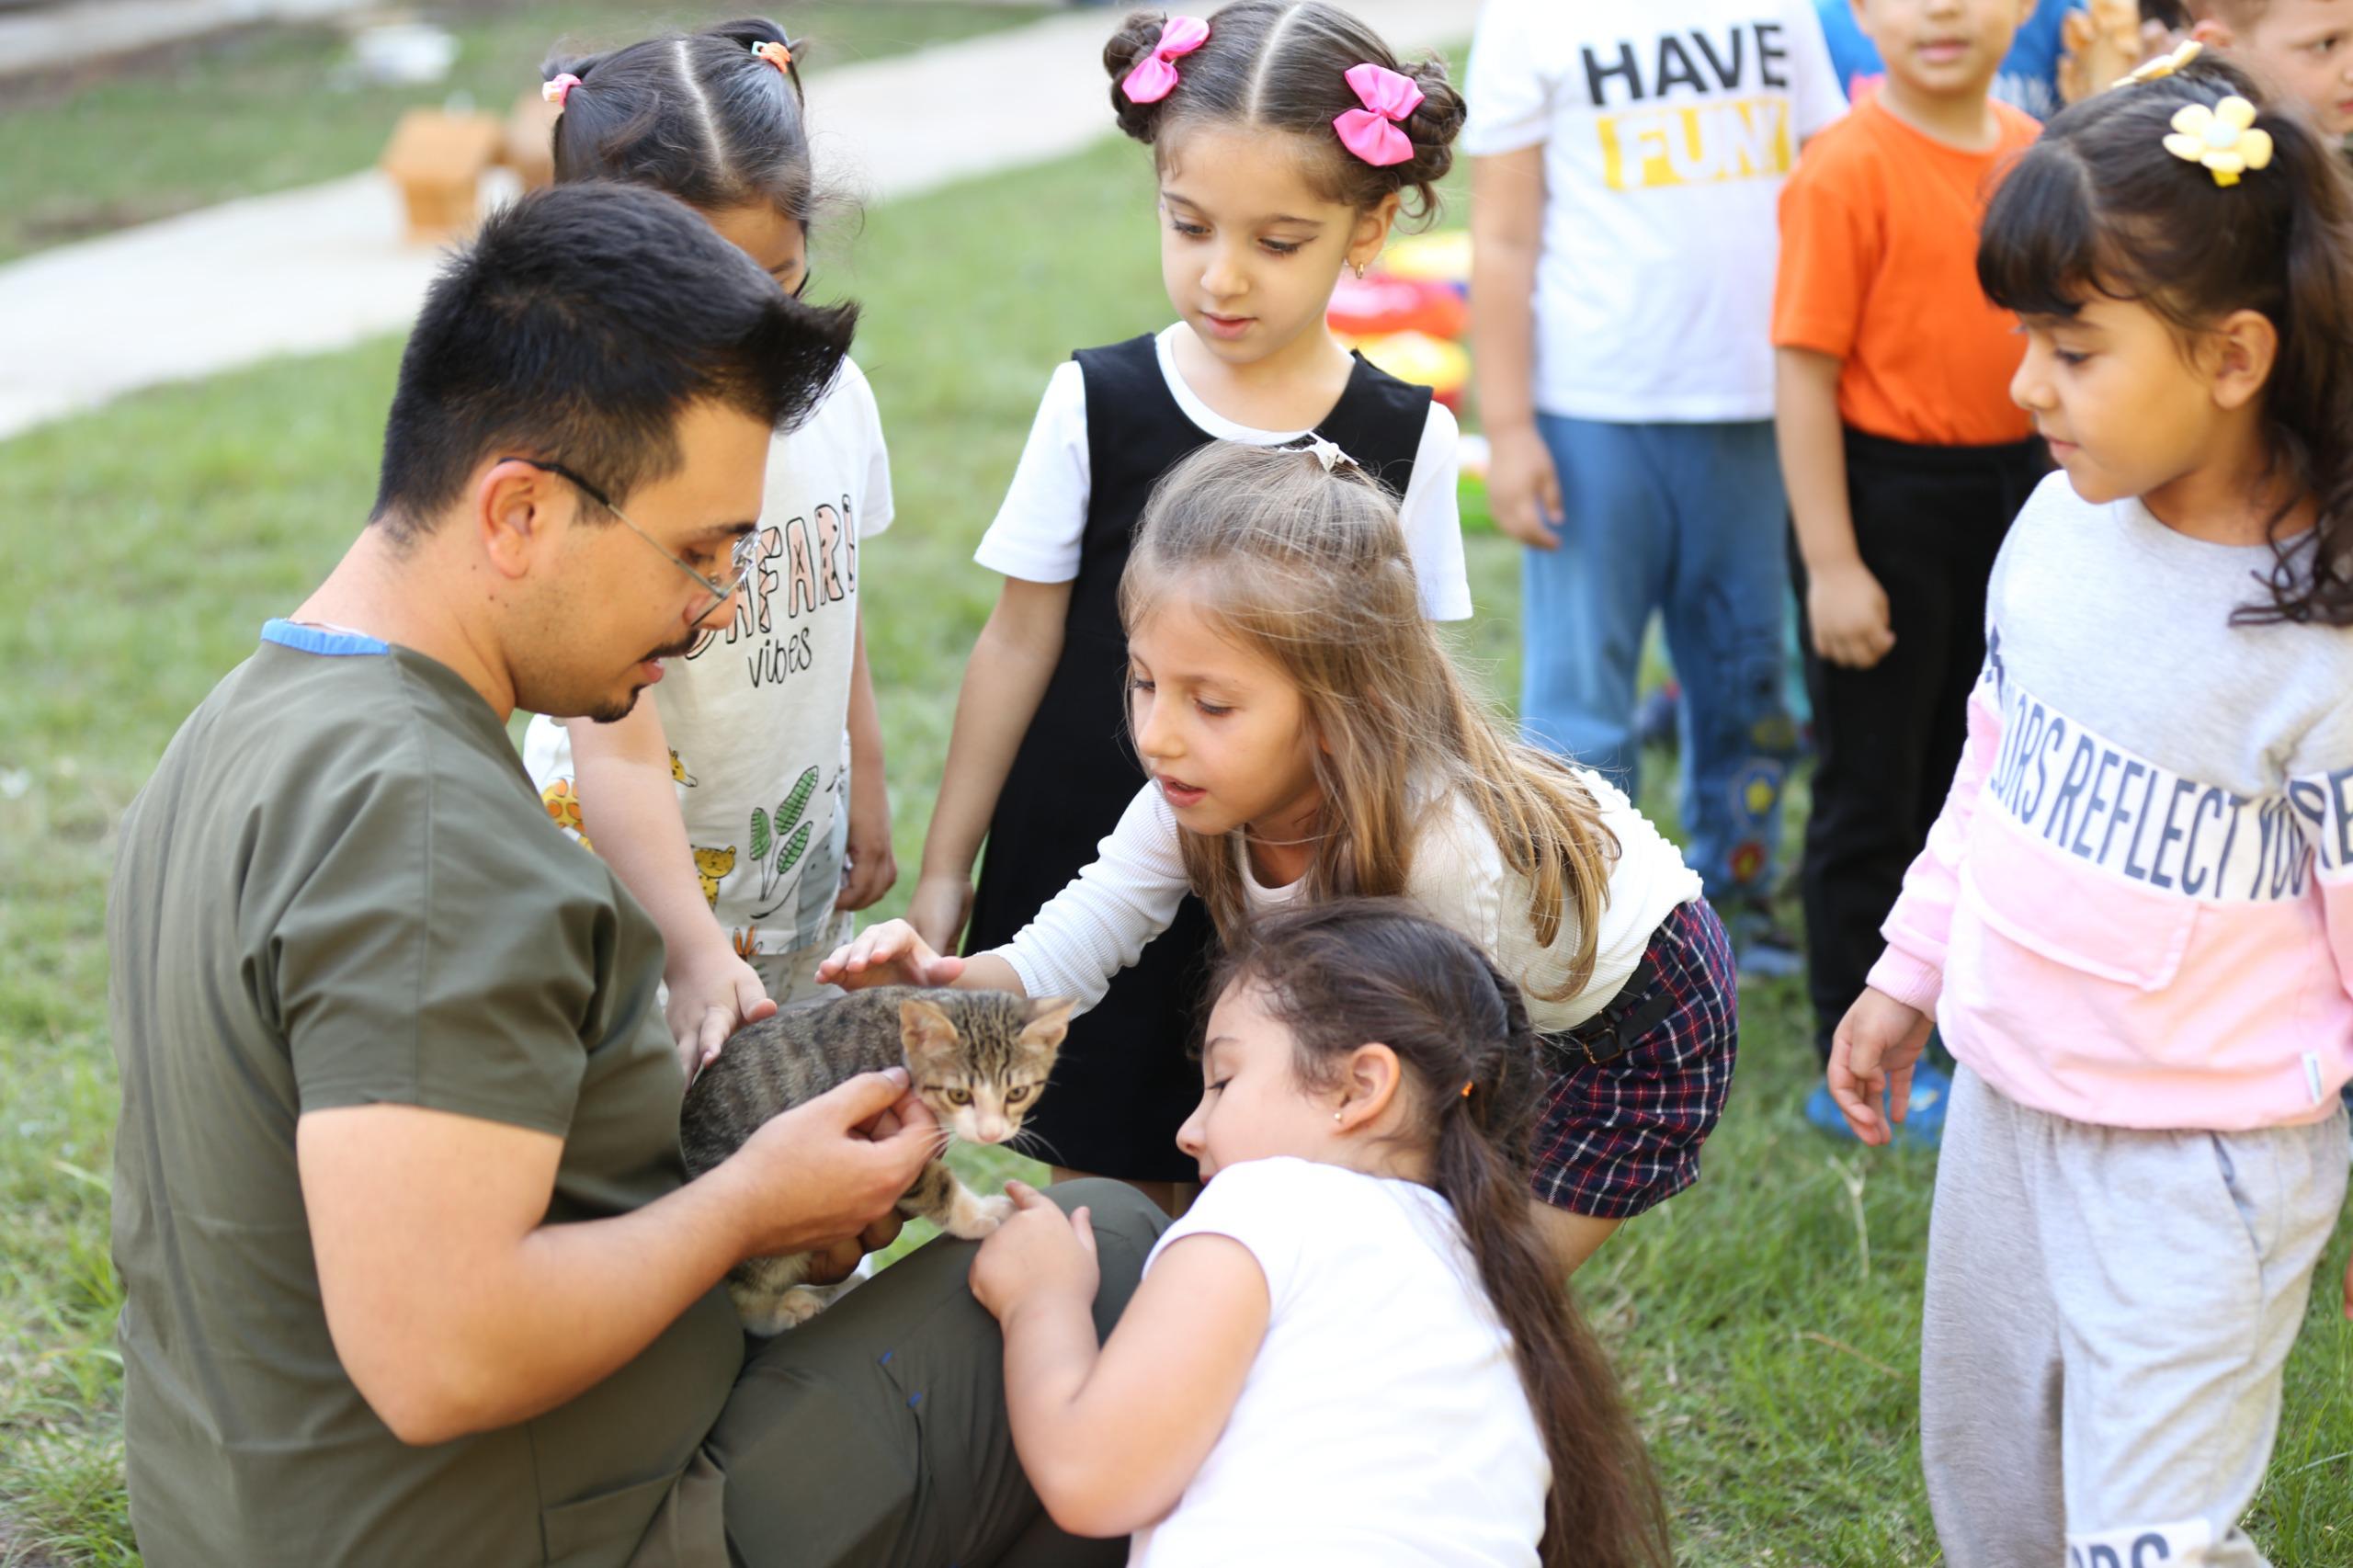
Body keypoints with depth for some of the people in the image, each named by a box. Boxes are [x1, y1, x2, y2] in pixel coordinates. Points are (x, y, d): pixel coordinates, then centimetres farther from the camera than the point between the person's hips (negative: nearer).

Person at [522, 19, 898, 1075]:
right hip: (631, 903, -5)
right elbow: (616, 753, -28)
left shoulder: (830, 393, -4)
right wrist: (698, 954, -34)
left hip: (798, 876, 6)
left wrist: (866, 792, 19)